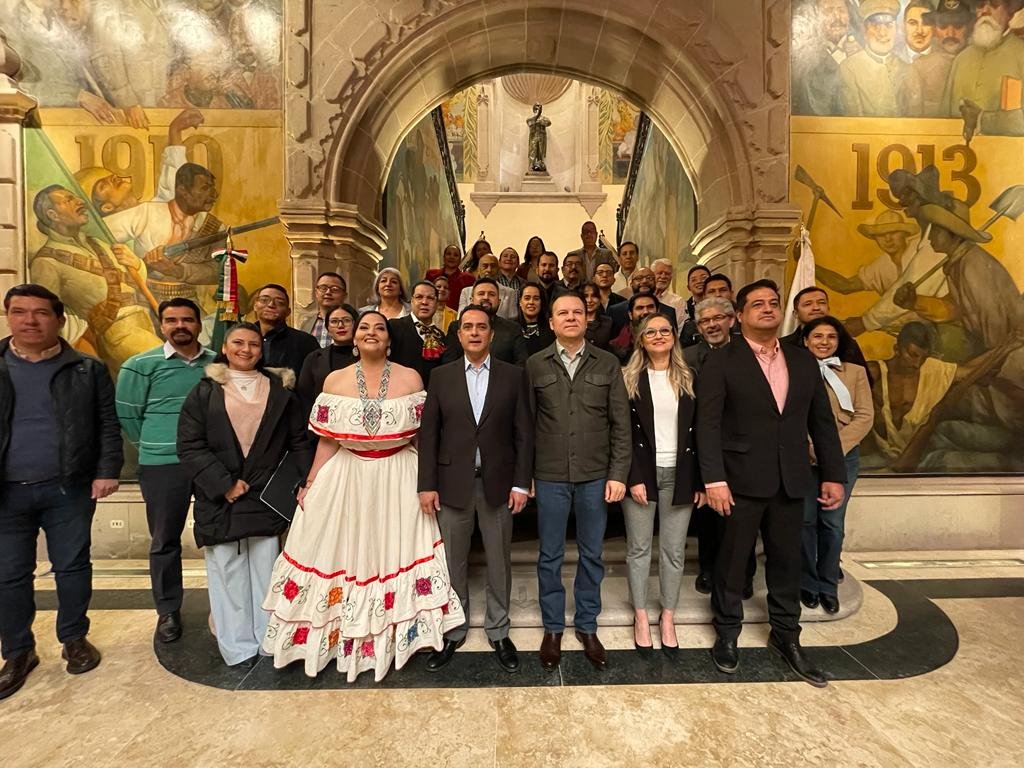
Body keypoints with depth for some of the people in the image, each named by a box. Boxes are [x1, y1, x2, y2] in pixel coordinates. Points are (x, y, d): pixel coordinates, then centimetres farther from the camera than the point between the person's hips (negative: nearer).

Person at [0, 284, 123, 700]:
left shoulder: (88, 370, 0)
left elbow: (108, 426, -1)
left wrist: (107, 471, -9)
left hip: (69, 489, -1)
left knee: (72, 566, 10)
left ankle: (74, 638, 28)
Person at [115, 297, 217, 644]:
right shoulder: (141, 365, -3)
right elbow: (126, 413, 2)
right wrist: (155, 445, 8)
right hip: (162, 466, -2)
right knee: (165, 541, 9)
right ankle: (168, 611, 25)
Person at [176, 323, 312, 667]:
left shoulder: (280, 391, 7)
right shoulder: (205, 392, 4)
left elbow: (299, 443, 5)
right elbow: (189, 445, -3)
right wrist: (223, 484, -12)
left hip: (265, 497, 1)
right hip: (220, 499, -1)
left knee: (265, 573, 8)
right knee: (228, 574, 6)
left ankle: (268, 642, 23)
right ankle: (238, 648, 20)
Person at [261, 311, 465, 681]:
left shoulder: (410, 378, -5)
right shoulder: (335, 380, -1)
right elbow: (327, 441, 2)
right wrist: (309, 484, 1)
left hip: (398, 479, -1)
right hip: (347, 479, 1)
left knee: (395, 549, 9)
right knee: (344, 553, 11)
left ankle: (398, 635, 32)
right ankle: (344, 637, 35)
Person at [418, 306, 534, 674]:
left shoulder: (513, 375, 0)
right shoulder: (441, 376, 2)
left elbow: (523, 433, -1)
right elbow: (428, 433, 1)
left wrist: (521, 483, -5)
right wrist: (427, 484, -4)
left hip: (498, 483, 0)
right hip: (453, 483, 1)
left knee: (499, 563, 13)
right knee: (453, 563, 13)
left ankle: (498, 632, 34)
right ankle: (453, 631, 34)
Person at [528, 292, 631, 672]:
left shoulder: (607, 363, 2)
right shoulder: (535, 364, 1)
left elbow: (621, 423, 1)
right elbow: (527, 424, 1)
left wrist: (618, 474, -4)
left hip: (596, 475, 1)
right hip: (550, 476, 0)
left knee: (592, 555, 14)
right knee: (550, 556, 11)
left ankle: (587, 627, 34)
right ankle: (553, 629, 32)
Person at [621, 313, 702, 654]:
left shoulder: (689, 379, 7)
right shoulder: (630, 379, 0)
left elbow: (698, 431, 6)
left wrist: (700, 480, 1)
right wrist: (633, 477, -12)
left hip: (679, 474, 2)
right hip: (642, 472, -2)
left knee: (674, 550, 9)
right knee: (638, 548, 7)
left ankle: (668, 617, 26)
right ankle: (641, 617, 23)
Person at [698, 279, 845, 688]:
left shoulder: (803, 361, 9)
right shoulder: (721, 361, -6)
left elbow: (822, 422, 11)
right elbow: (708, 424, -12)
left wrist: (833, 475, 7)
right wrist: (714, 479, -17)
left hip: (790, 481, 5)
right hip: (741, 480, -4)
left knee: (786, 560, 16)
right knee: (732, 559, 9)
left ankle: (786, 635, 36)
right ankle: (727, 633, 30)